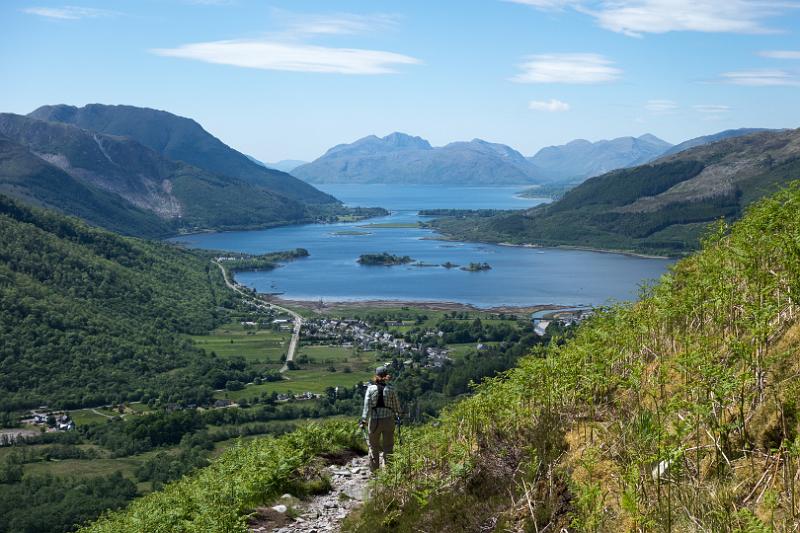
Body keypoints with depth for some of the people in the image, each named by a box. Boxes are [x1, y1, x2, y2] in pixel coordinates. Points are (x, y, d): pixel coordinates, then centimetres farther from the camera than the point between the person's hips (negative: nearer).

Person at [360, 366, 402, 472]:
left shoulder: (371, 389, -5)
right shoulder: (390, 389, -2)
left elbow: (367, 406, -8)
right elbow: (396, 406, 6)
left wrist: (364, 420, -3)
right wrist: (397, 416, 24)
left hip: (374, 420, -1)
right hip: (388, 419, 1)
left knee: (373, 446, 13)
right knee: (388, 447, 10)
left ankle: (374, 470, 15)